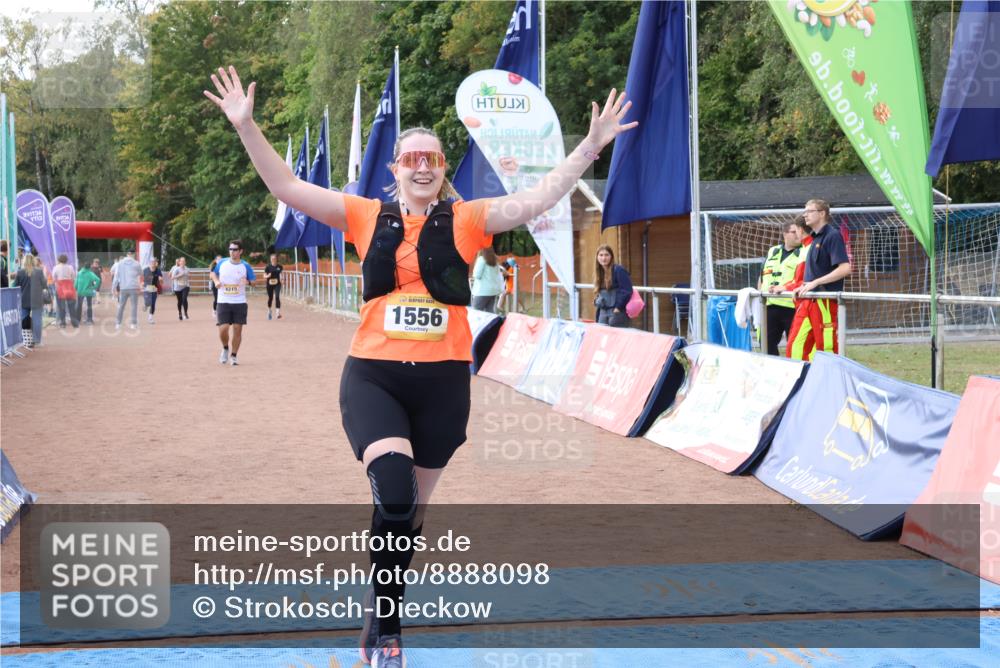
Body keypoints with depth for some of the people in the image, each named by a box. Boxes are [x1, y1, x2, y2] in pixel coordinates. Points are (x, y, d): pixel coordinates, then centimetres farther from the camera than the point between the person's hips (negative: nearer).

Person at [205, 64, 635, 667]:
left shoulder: (465, 221, 1)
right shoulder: (368, 217, 2)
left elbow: (538, 199, -6)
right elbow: (288, 188, 0)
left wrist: (592, 146, -14)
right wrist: (246, 126, -7)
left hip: (443, 382, 1)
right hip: (373, 377, -1)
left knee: (413, 508, 14)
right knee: (394, 495, -23)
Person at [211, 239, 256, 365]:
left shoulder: (245, 266, -2)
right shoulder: (222, 263, 1)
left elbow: (254, 281, 3)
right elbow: (214, 273, 18)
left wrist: (248, 281, -20)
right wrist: (216, 281, -3)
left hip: (239, 303, 0)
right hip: (223, 302, 0)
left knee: (237, 330, 0)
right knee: (223, 329, -9)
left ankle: (233, 356, 15)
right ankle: (225, 348, 22)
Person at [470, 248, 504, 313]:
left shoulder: (482, 259, -9)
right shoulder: (494, 260, 12)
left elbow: (477, 275, -11)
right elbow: (499, 277, 14)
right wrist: (499, 290, 17)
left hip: (483, 291, -7)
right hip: (493, 290, 7)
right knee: (490, 311, 7)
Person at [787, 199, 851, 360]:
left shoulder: (832, 235, -8)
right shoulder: (815, 238, 17)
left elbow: (845, 268, -18)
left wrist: (815, 282, -18)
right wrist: (804, 286, 14)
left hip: (825, 301, -8)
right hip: (808, 301, 8)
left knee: (826, 347, -4)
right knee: (796, 345, 2)